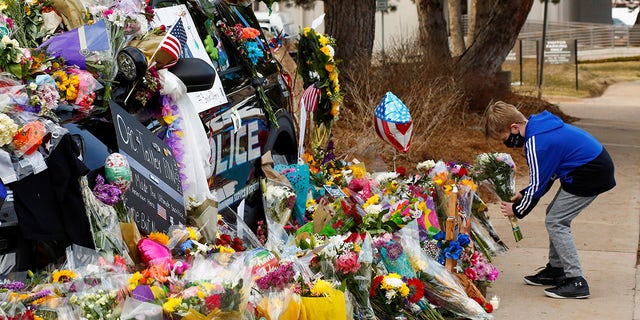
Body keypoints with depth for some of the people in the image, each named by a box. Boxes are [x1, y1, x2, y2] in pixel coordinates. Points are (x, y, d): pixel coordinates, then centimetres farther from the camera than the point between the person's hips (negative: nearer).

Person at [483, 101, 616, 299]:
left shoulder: (536, 144, -21)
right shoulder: (539, 125, 9)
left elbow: (538, 185, -13)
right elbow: (548, 173, 18)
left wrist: (517, 210, 1)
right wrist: (523, 194, 16)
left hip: (591, 173, -10)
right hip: (597, 164, 10)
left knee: (555, 222, -7)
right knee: (555, 216, 18)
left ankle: (576, 282, -8)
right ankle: (556, 270, 27)